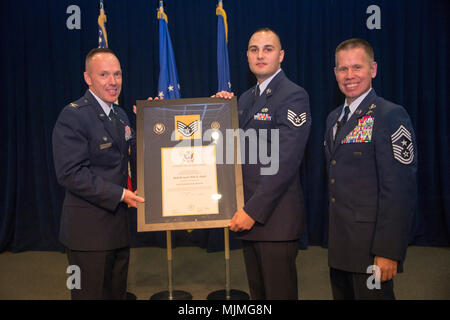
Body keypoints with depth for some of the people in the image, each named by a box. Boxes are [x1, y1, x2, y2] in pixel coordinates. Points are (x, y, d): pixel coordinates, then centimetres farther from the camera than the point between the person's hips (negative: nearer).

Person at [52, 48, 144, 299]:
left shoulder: (120, 115, 12)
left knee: (118, 292, 19)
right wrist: (119, 194, -21)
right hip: (88, 228, -8)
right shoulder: (73, 116, -14)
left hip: (119, 222, 8)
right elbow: (71, 173, -21)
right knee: (91, 293, 7)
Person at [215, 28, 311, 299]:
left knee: (279, 292, 5)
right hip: (248, 215, 8)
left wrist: (253, 211, -19)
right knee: (257, 291, 19)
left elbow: (286, 162, -19)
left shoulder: (294, 96, -11)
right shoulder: (246, 98, 15)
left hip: (275, 216, -8)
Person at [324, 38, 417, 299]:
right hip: (339, 244, 7)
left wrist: (388, 252, -19)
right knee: (342, 295, 18)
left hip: (370, 246, -7)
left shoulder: (391, 116, -12)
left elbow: (400, 190, -17)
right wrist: (334, 236, 13)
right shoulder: (334, 118, 12)